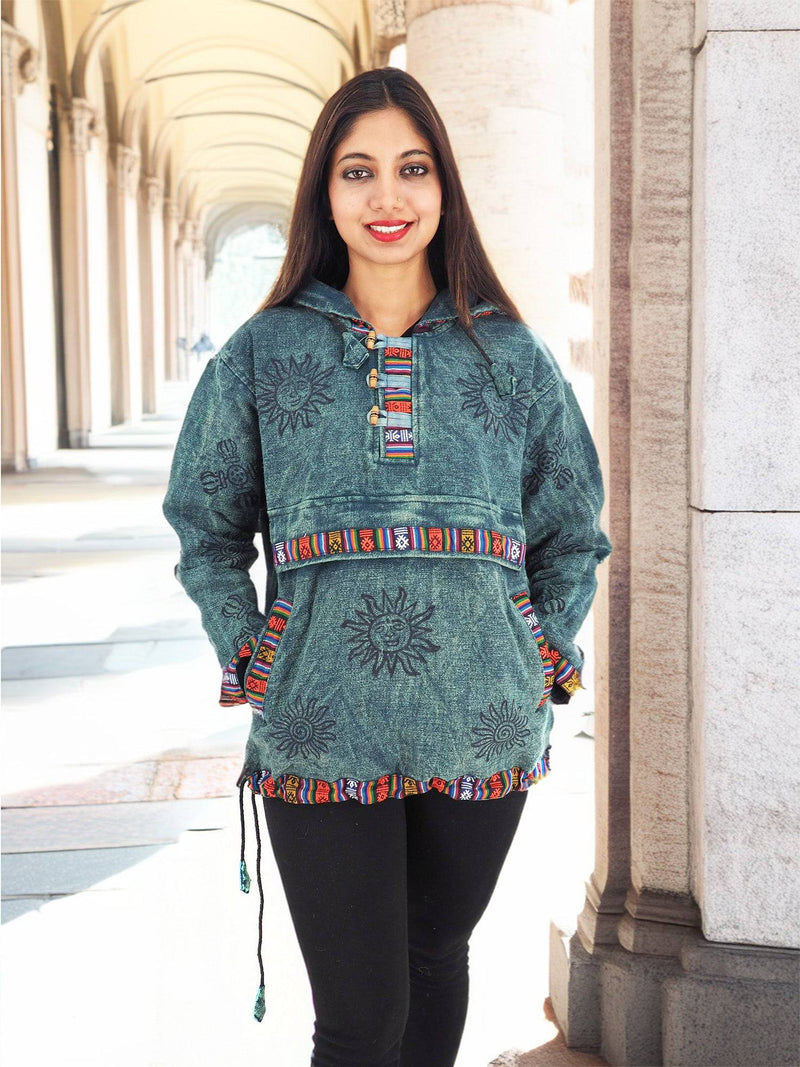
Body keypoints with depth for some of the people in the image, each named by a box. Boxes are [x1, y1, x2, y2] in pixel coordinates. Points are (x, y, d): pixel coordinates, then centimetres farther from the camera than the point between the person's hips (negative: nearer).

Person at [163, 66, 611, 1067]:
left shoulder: (511, 355, 4)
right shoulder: (263, 353, 2)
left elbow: (574, 532, 14)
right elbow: (203, 527, 11)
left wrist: (544, 657, 4)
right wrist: (248, 656, 2)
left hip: (481, 729, 2)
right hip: (320, 733, -1)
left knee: (437, 952, 18)